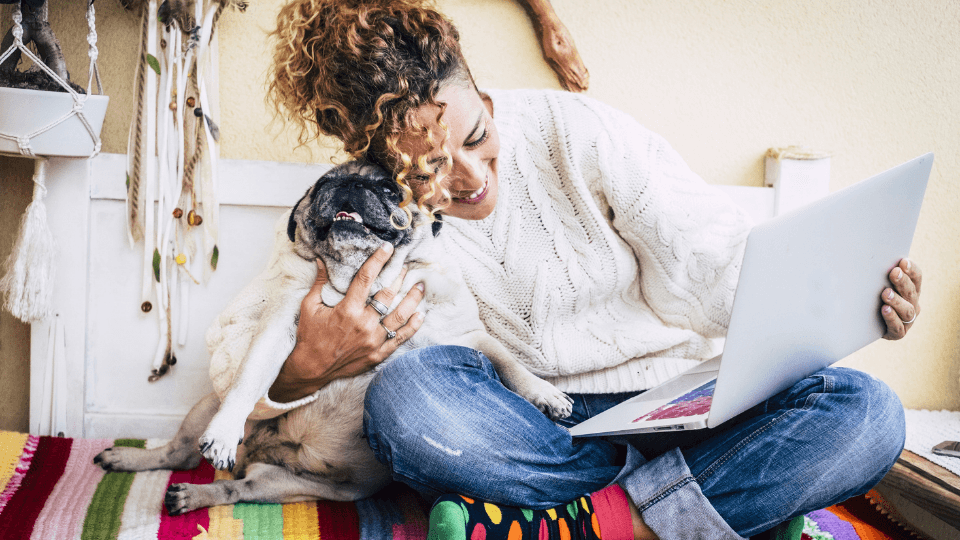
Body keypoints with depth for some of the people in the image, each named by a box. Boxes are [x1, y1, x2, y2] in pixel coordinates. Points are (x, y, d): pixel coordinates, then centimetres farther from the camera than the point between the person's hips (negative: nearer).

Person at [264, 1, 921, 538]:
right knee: (405, 393, -32)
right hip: (532, 432, -1)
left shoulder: (579, 132, -8)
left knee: (866, 412, -23)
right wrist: (307, 368, -26)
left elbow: (726, 263, -5)